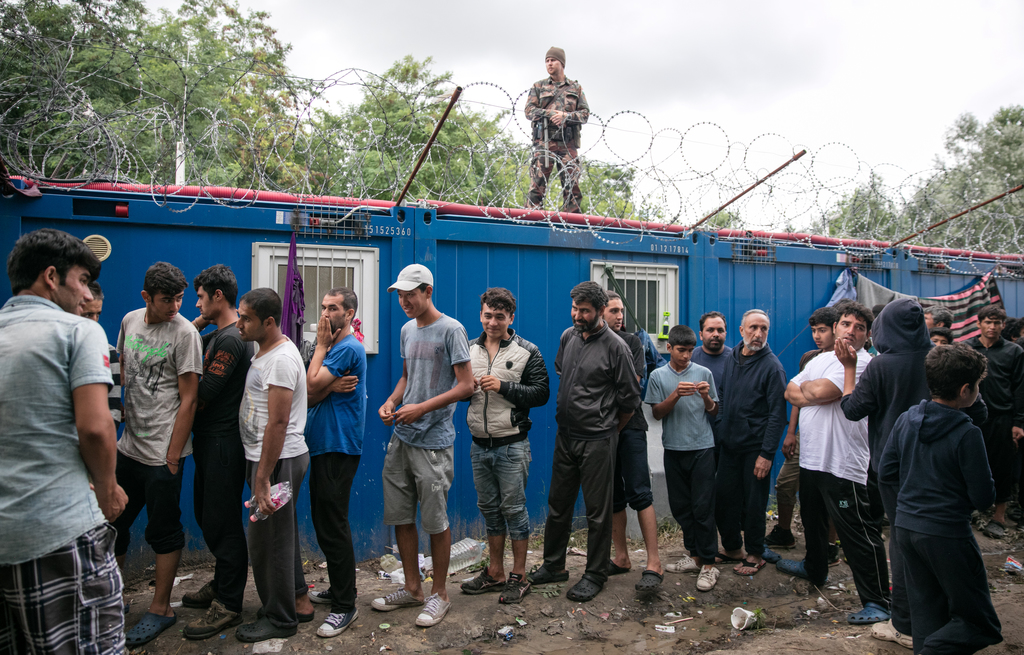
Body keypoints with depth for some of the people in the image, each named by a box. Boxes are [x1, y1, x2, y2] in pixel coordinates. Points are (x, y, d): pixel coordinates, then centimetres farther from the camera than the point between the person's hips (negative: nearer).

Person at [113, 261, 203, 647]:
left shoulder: (184, 332, -13)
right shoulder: (130, 321, 7)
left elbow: (189, 399, -13)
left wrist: (173, 455, -13)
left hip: (162, 452, -7)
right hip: (128, 445, 7)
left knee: (164, 532, 5)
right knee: (113, 523, 17)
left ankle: (161, 609, 20)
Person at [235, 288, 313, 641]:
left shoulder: (281, 359, -21)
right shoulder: (266, 352, 12)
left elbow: (278, 422, -24)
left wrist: (262, 478, -24)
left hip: (277, 460, -10)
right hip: (268, 457, 10)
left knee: (267, 539, 1)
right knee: (281, 535, 19)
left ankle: (280, 619, 17)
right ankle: (299, 601, 33)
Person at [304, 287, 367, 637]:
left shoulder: (348, 348, -14)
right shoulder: (333, 347, 15)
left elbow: (310, 387, -16)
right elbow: (309, 397, 7)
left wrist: (321, 346, -5)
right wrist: (332, 387, -15)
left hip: (338, 448, -10)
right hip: (323, 446, 10)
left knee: (333, 527, -5)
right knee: (325, 523, 17)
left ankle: (345, 606, 5)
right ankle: (338, 589, 30)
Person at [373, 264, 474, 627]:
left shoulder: (451, 330, -9)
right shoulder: (407, 330, 14)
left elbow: (466, 385, -12)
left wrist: (423, 408, -18)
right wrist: (390, 402, 4)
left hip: (434, 441, -7)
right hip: (401, 438, 7)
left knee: (435, 520, 1)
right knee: (400, 515, 11)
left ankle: (439, 594, 17)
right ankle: (412, 588, 27)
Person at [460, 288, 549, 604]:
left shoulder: (527, 352, -4)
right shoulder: (470, 349, 9)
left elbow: (541, 393, -10)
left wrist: (503, 387, -19)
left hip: (512, 445, -5)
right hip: (479, 445, 5)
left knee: (514, 508, 2)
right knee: (489, 508, 14)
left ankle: (519, 576, 15)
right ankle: (495, 572, 28)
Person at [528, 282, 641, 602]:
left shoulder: (615, 347, -13)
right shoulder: (568, 337, 5)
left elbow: (630, 399, -6)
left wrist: (609, 431, 5)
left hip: (597, 441, -6)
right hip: (565, 435, 6)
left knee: (597, 512, 5)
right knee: (558, 504, 15)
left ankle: (595, 575, 20)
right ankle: (553, 565, 31)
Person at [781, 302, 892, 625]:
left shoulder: (861, 362, -14)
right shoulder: (820, 359, 15)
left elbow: (819, 392, -23)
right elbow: (790, 392, 14)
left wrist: (805, 386, -1)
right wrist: (811, 394, -7)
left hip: (843, 464, -9)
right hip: (811, 458, 9)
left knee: (858, 534, -4)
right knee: (813, 520, 26)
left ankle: (878, 602, 6)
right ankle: (815, 569, 47)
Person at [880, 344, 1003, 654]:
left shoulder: (906, 419, -1)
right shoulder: (967, 434, -17)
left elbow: (885, 474, 4)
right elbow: (983, 498, -12)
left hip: (906, 527, 6)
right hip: (947, 533, -6)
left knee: (927, 612, 19)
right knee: (979, 623, 7)